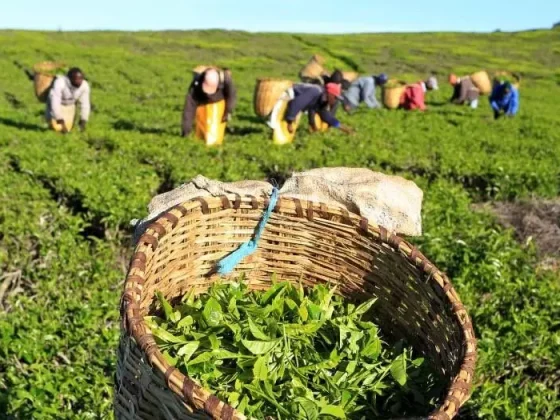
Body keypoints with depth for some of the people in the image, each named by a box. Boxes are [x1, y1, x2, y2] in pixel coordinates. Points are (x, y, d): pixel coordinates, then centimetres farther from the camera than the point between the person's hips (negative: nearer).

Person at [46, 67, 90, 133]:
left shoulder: (85, 85, -24)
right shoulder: (60, 83, -37)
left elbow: (85, 104, -14)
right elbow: (54, 103, -38)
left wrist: (83, 122, -16)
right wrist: (61, 122, -38)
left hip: (69, 106, 3)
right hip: (56, 106, -3)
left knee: (68, 129, -6)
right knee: (56, 128, -15)